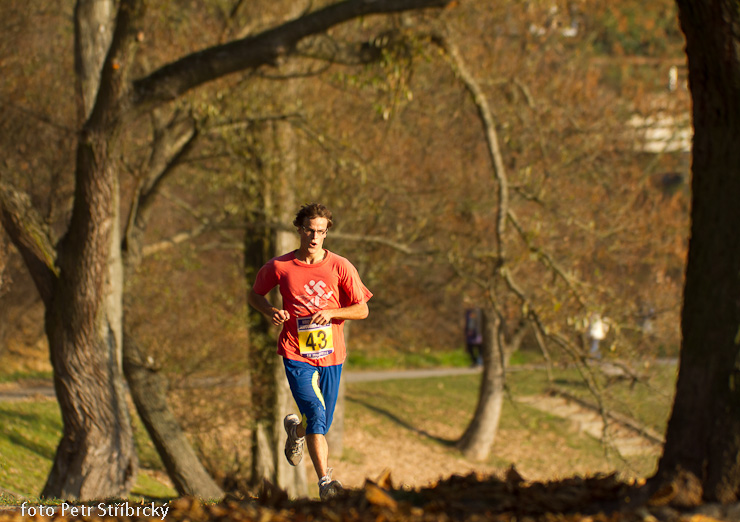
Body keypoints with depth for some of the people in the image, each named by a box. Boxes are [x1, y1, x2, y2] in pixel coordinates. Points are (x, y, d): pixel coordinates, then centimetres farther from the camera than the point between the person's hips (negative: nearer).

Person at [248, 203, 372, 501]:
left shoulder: (340, 267, -3)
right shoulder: (280, 267, -3)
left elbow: (362, 310, 1)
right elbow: (255, 295, 12)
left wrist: (331, 312, -16)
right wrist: (270, 311, -9)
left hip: (330, 354, 3)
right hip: (296, 354, -2)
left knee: (322, 423, 13)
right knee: (316, 414, -21)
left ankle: (295, 429, 50)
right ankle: (325, 482, -22)